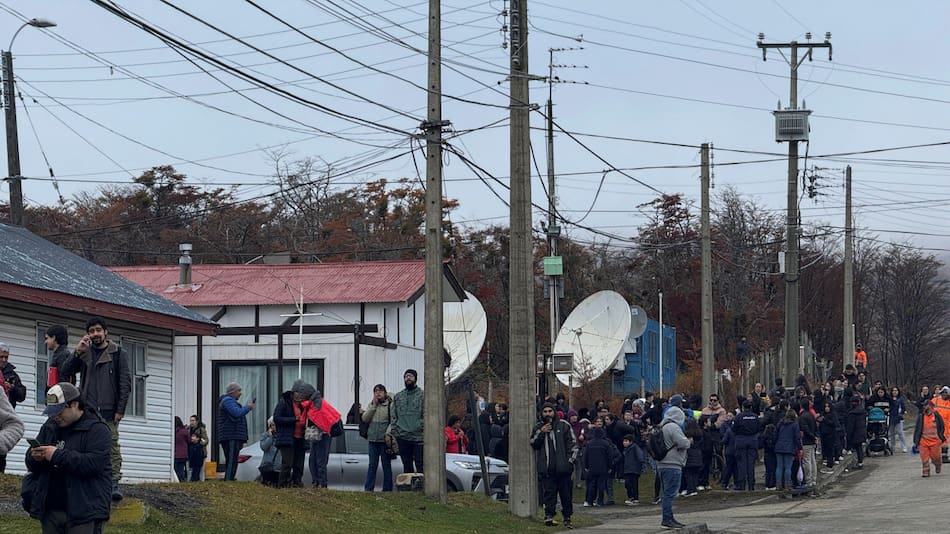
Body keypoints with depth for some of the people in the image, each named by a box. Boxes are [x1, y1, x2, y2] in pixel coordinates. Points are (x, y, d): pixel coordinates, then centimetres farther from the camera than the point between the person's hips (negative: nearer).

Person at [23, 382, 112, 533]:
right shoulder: (50, 427, 15)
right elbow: (31, 465, 18)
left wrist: (58, 455, -21)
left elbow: (94, 464, -20)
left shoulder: (97, 429, -6)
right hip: (50, 511, 7)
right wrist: (34, 457, -8)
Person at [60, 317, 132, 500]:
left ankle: (114, 484, -10)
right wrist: (77, 353, -7)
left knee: (112, 448, -7)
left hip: (108, 411, -3)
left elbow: (125, 383, 1)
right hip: (88, 410, 3)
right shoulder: (84, 353, 14)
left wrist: (120, 409, -8)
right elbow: (64, 371, 6)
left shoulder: (118, 354, 5)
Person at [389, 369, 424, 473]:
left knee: (420, 466, -5)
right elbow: (394, 417, 13)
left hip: (418, 437, -4)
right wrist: (392, 433, 3)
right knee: (407, 467, 8)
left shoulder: (423, 395, 2)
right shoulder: (397, 397, 15)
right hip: (402, 438, 4)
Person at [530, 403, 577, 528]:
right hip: (546, 468, 1)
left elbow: (572, 444, 7)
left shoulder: (563, 425, 7)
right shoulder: (538, 427, 13)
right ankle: (549, 515, -6)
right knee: (548, 492, -5)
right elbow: (533, 444, 5)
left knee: (565, 493, 2)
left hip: (562, 467, -1)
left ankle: (567, 518, 9)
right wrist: (541, 433, -9)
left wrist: (571, 459, -2)